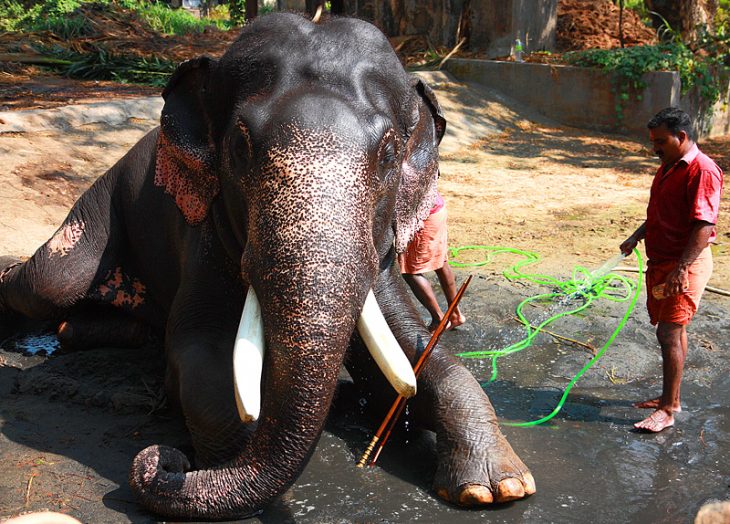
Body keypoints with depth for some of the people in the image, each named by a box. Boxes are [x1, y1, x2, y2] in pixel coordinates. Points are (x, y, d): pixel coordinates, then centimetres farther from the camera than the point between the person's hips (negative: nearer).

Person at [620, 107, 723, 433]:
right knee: (673, 330, 16)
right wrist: (637, 236, 10)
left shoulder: (703, 170, -17)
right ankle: (670, 396, 26)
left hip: (685, 264, -9)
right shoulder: (668, 166, 13)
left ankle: (668, 409, -1)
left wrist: (682, 268, -28)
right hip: (660, 261, 9)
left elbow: (704, 225, -23)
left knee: (669, 333, -9)